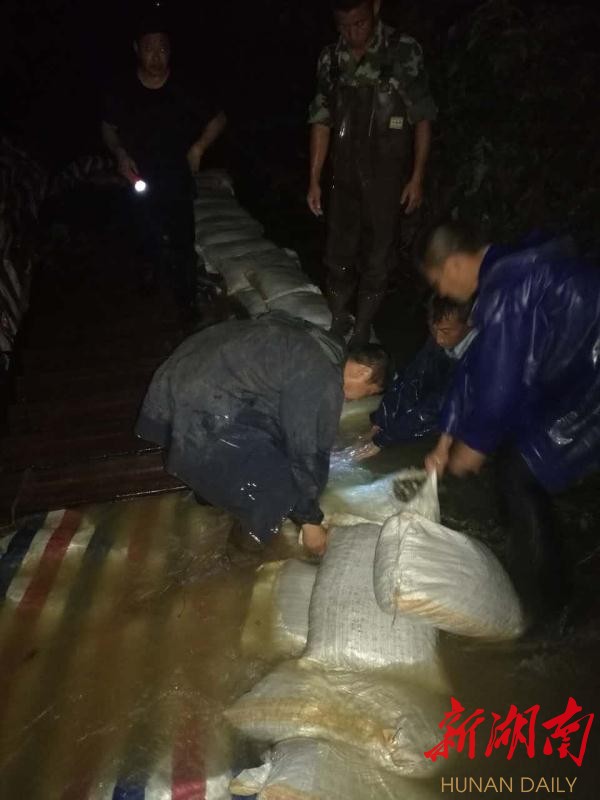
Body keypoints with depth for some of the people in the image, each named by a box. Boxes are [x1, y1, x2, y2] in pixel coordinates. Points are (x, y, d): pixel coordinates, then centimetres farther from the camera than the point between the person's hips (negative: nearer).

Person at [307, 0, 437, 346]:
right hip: (345, 175, 4)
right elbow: (322, 121, 8)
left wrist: (417, 177, -8)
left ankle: (362, 330, 17)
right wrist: (314, 179, 5)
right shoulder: (330, 59, 3)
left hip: (388, 176, -3)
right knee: (339, 255, 9)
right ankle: (338, 324, 25)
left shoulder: (404, 51, -7)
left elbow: (422, 118, -4)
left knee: (377, 258, 3)